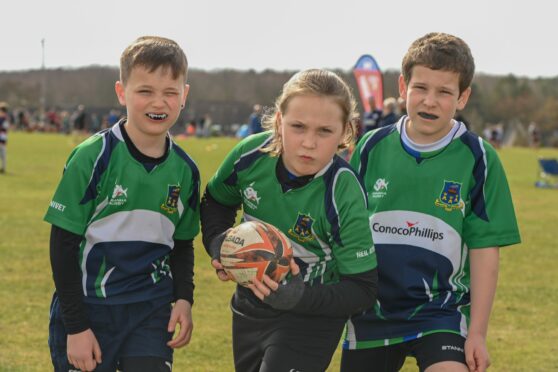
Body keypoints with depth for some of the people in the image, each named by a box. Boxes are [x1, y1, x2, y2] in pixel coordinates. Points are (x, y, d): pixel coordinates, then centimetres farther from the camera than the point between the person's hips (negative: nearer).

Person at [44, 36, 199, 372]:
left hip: (151, 311, 3)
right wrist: (75, 326, -11)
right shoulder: (94, 157, -12)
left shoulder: (185, 170, 2)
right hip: (88, 309, -3)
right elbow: (63, 245, -9)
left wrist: (184, 298, -2)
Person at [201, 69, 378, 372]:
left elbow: (361, 290, -21)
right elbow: (215, 202, 7)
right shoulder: (251, 155, -16)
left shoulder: (345, 199, -27)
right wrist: (218, 243, -12)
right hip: (250, 307, 5)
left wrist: (300, 297, -35)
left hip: (310, 318, -5)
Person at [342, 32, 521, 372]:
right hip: (372, 313, 3)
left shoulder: (477, 159, -6)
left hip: (442, 310, -3)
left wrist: (477, 333, -6)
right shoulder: (372, 148, 1)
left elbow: (485, 249, -4)